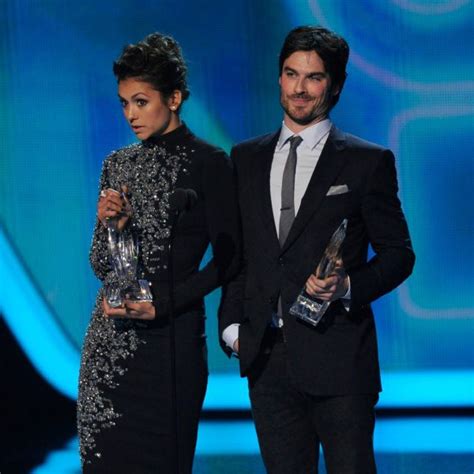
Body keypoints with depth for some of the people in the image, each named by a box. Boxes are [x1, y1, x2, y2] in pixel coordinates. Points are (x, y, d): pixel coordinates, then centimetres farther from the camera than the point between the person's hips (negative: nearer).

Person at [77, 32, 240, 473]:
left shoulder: (207, 163, -4)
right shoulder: (118, 164, 12)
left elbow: (226, 258, -7)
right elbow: (101, 266, 13)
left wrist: (160, 304, -14)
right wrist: (109, 225, -8)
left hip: (169, 336, -5)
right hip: (108, 340, 5)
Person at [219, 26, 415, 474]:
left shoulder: (368, 162, 0)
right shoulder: (246, 159, 12)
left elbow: (398, 253, 1)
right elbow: (234, 251, 15)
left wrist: (348, 286, -16)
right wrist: (232, 325, 6)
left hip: (338, 357, -4)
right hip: (266, 357, 4)